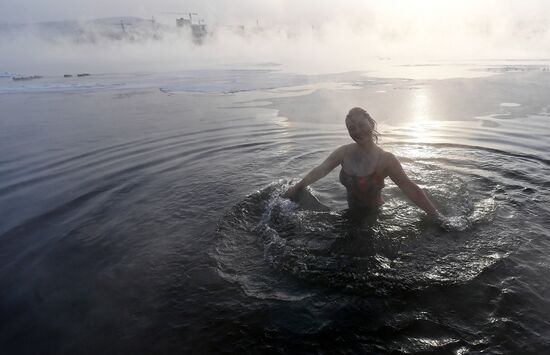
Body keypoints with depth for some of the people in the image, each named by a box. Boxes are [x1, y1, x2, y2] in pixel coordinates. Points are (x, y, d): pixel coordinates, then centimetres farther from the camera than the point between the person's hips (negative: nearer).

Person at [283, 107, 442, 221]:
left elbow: (411, 189, -21)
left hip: (376, 215, -4)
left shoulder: (386, 159, -22)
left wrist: (436, 216, -23)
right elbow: (320, 170, -19)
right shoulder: (344, 152, -10)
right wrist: (298, 187, -30)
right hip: (352, 212, 4)